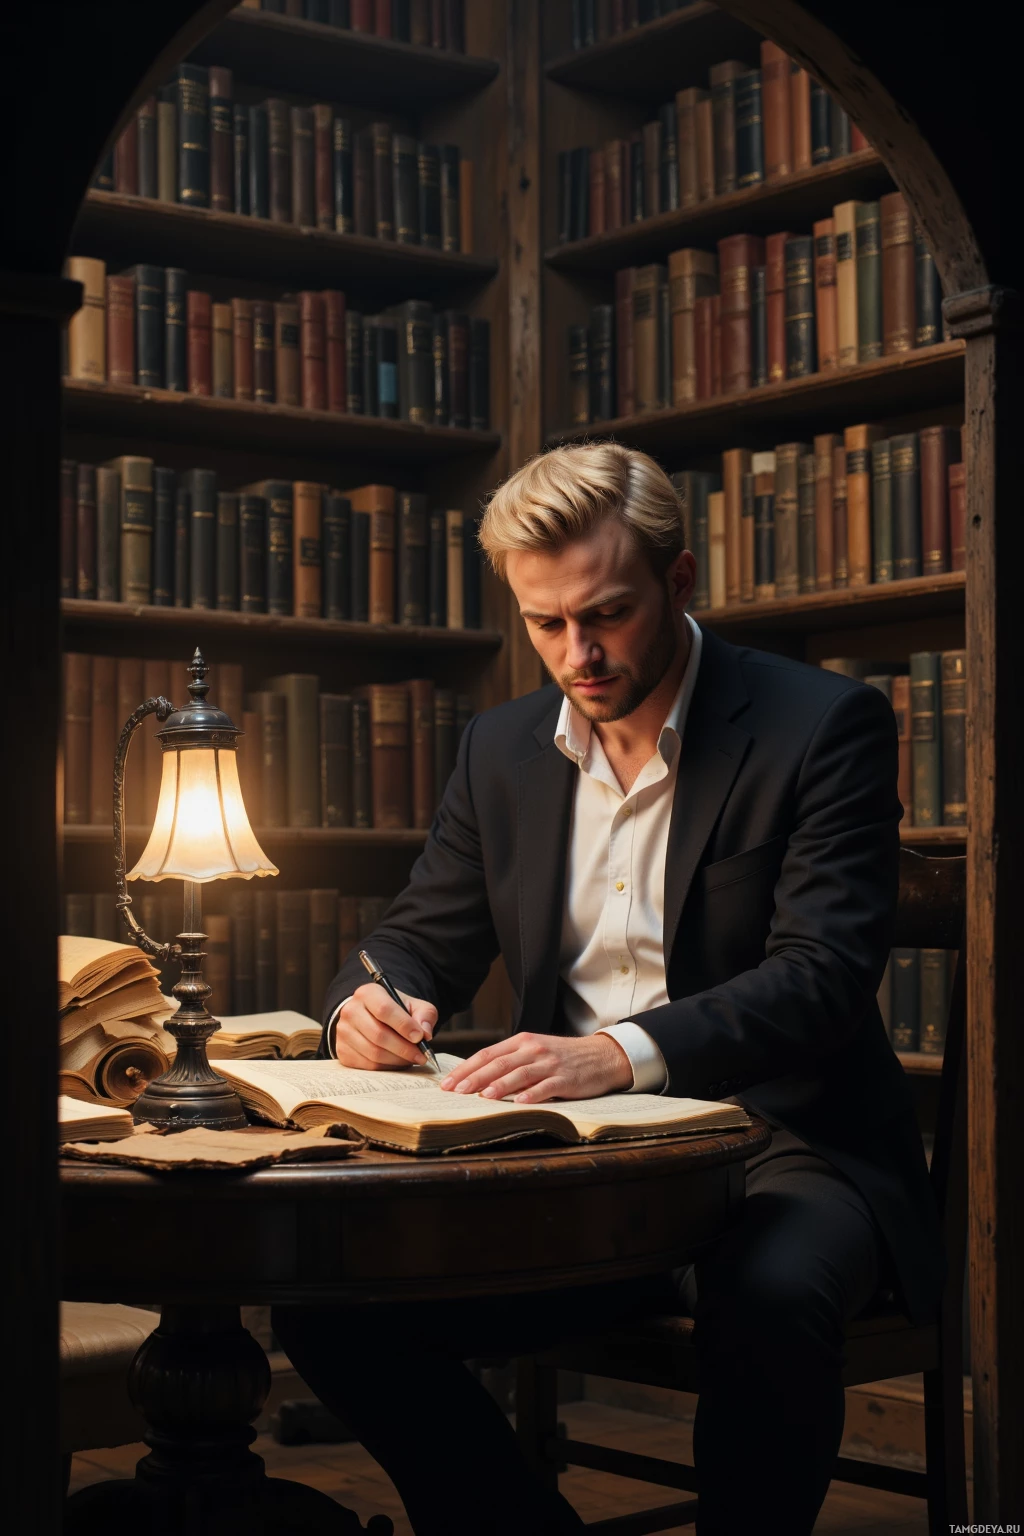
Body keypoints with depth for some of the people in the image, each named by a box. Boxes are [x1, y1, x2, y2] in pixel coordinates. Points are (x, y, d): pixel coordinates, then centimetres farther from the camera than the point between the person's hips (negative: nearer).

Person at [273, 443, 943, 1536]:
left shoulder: (824, 726, -7)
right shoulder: (503, 748, 10)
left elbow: (824, 975, -19)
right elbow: (425, 940, 15)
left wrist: (623, 1054, -36)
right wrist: (370, 1003, -12)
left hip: (775, 1151, -5)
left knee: (767, 1296, -37)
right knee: (326, 1290, -13)